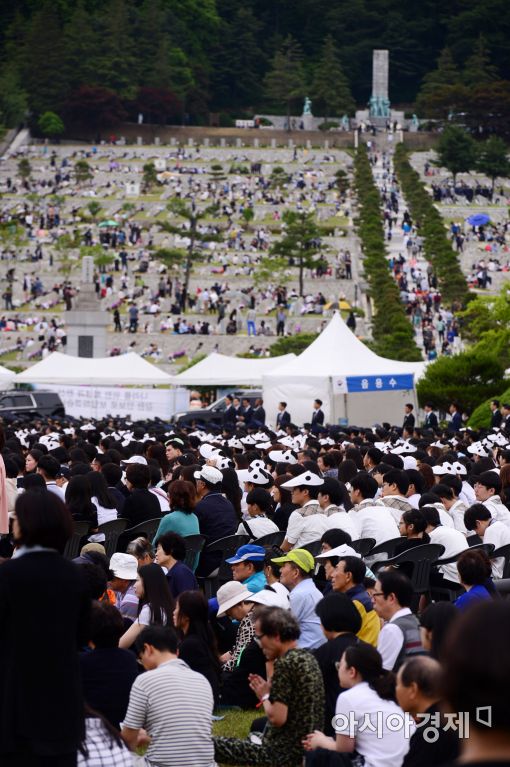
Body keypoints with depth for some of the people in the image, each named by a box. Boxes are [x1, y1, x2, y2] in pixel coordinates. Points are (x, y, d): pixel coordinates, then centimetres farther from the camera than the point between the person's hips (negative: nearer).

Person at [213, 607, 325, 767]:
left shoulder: (285, 663, -16)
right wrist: (271, 691, 11)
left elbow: (277, 718, -20)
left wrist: (265, 697, -2)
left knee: (210, 746, -8)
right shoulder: (308, 658, 11)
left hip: (285, 753, -9)